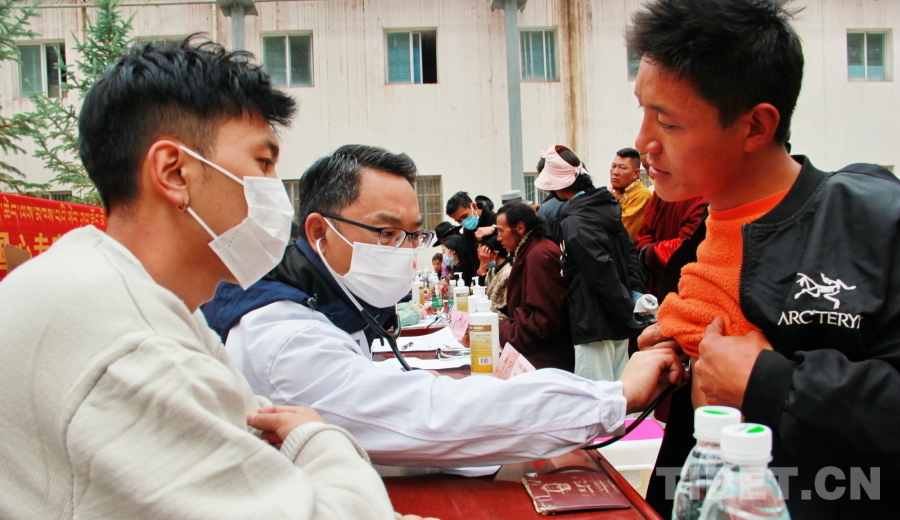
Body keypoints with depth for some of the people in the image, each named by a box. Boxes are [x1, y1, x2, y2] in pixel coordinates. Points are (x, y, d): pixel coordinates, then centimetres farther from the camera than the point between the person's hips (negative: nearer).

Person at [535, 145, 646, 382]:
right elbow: (630, 252, 11)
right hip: (618, 325, 9)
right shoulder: (606, 205, 8)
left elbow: (603, 275, -23)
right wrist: (635, 293, 4)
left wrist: (628, 311, -14)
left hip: (596, 325, -9)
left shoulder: (574, 224, -19)